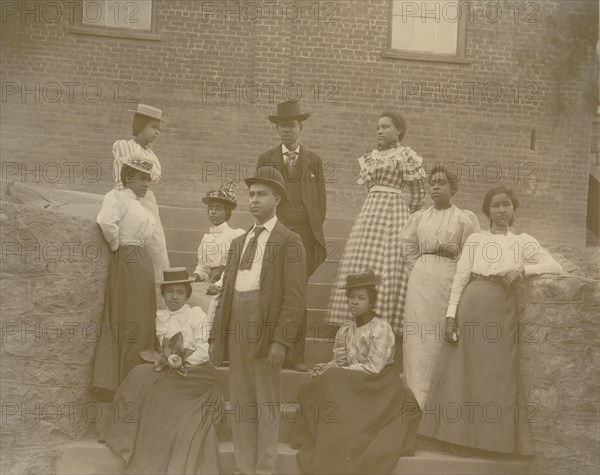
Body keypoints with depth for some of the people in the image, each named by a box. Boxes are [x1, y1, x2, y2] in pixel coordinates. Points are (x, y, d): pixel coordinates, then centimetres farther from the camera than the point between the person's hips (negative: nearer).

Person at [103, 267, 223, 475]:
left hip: (193, 371, -4)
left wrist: (182, 362, -16)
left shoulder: (197, 315, 3)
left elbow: (203, 352, -4)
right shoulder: (158, 317, 15)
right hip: (164, 371, 4)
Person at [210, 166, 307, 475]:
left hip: (266, 329, -6)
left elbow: (295, 296, -9)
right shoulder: (239, 243, 20)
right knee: (240, 402, 9)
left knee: (267, 402, -1)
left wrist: (281, 340, -17)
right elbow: (225, 291, 18)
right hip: (236, 329, 6)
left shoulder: (289, 241, -1)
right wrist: (216, 337, 11)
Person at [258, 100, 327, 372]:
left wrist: (314, 231, 4)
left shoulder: (313, 161, 13)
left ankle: (296, 355, 5)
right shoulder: (266, 160, 11)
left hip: (304, 237, 0)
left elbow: (321, 200, 13)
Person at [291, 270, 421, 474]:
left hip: (378, 387, -6)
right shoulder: (345, 331, 11)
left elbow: (373, 367, -17)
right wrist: (324, 368, -16)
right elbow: (339, 362, 7)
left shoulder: (381, 328, -9)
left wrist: (337, 371, -17)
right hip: (353, 386, 6)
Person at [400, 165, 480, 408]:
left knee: (446, 337, -4)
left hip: (450, 279, -3)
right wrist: (420, 265, 13)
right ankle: (419, 396, 1)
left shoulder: (465, 218, 4)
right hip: (421, 280, 3)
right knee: (419, 337, -2)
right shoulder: (418, 217, 14)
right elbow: (408, 246, 22)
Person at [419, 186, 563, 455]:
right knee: (466, 371, 0)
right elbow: (460, 277, 4)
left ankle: (496, 438, 11)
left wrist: (522, 268, -10)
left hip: (503, 311, 1)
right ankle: (462, 435, 8)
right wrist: (451, 314, -6)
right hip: (472, 305, -1)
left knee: (498, 373, 3)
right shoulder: (475, 239, 10)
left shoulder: (523, 241, 12)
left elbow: (555, 267, 3)